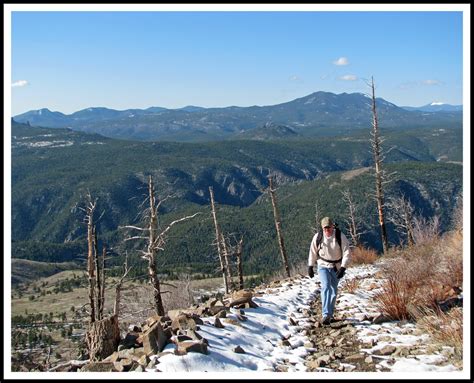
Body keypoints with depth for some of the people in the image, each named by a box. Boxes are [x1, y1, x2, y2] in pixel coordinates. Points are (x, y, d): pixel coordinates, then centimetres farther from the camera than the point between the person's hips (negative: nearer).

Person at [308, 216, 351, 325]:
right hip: (323, 266, -1)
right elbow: (313, 252, 3)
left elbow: (347, 253, -14)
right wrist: (310, 266, 4)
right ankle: (326, 315, -26)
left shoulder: (340, 237, -15)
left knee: (334, 291, 11)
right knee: (326, 287, -20)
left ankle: (330, 314, 29)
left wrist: (343, 268, -23)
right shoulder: (318, 237, -10)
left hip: (336, 267, 1)